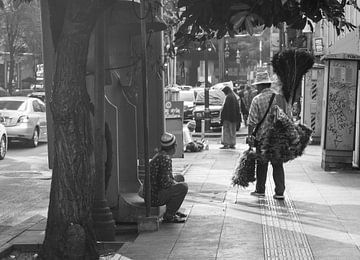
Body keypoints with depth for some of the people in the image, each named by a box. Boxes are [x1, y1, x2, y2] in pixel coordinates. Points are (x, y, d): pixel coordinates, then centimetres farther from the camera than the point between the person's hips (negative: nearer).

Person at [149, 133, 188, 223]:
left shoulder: (159, 155, 12)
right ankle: (168, 216, -10)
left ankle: (172, 211, 21)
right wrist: (176, 184, -5)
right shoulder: (165, 159, -20)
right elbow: (165, 183, -24)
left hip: (151, 194, 10)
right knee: (183, 186, -19)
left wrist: (175, 182, 8)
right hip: (155, 198, -10)